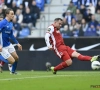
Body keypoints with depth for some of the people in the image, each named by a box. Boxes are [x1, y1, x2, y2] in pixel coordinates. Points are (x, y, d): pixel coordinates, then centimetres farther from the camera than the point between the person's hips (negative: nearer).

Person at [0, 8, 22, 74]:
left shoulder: (11, 23, 7)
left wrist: (17, 43, 19)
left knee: (16, 58, 15)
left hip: (9, 44, 8)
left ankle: (13, 71, 36)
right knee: (12, 61, -10)